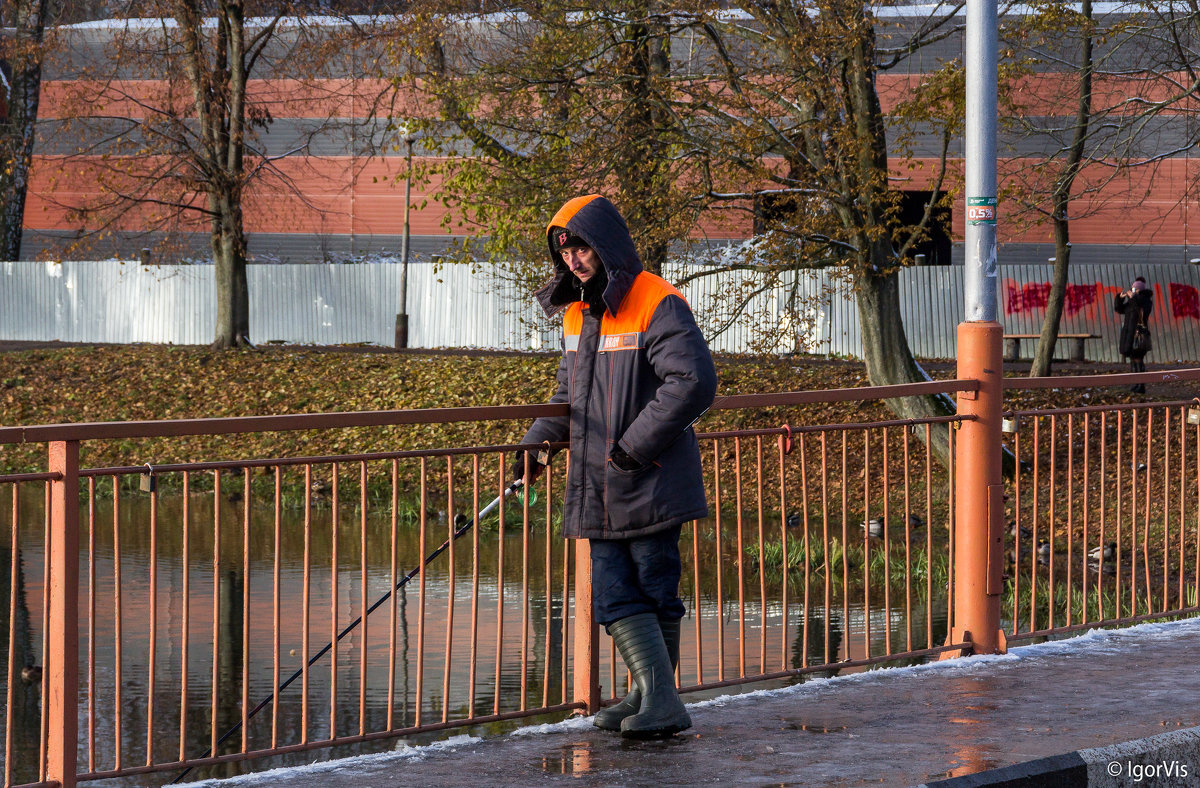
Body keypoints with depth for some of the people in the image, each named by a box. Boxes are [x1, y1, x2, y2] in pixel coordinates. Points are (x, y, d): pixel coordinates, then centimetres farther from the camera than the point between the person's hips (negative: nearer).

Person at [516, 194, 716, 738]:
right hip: (599, 488, 8)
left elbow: (693, 382, -22)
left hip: (652, 483, -8)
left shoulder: (657, 306, -13)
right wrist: (538, 439, 12)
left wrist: (636, 447, -21)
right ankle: (655, 699, 4)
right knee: (614, 593, 2)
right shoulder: (578, 312, 14)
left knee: (654, 587, 0)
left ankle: (656, 697, 7)